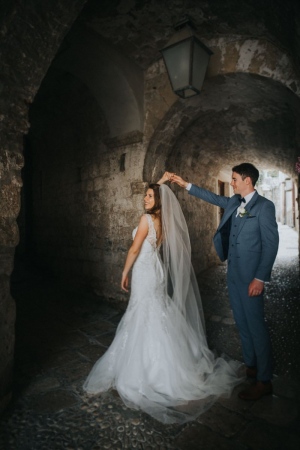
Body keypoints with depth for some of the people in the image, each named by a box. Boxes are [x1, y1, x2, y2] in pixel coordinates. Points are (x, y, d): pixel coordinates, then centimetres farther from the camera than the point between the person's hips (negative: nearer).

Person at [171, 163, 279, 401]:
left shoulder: (264, 206, -11)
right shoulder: (234, 202, 9)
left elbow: (271, 243, -14)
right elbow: (213, 197, 23)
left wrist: (260, 278, -17)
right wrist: (186, 184, 23)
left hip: (250, 276, -7)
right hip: (233, 272, 7)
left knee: (256, 325, 2)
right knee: (242, 323, 17)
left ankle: (264, 381, 19)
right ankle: (251, 366, 35)